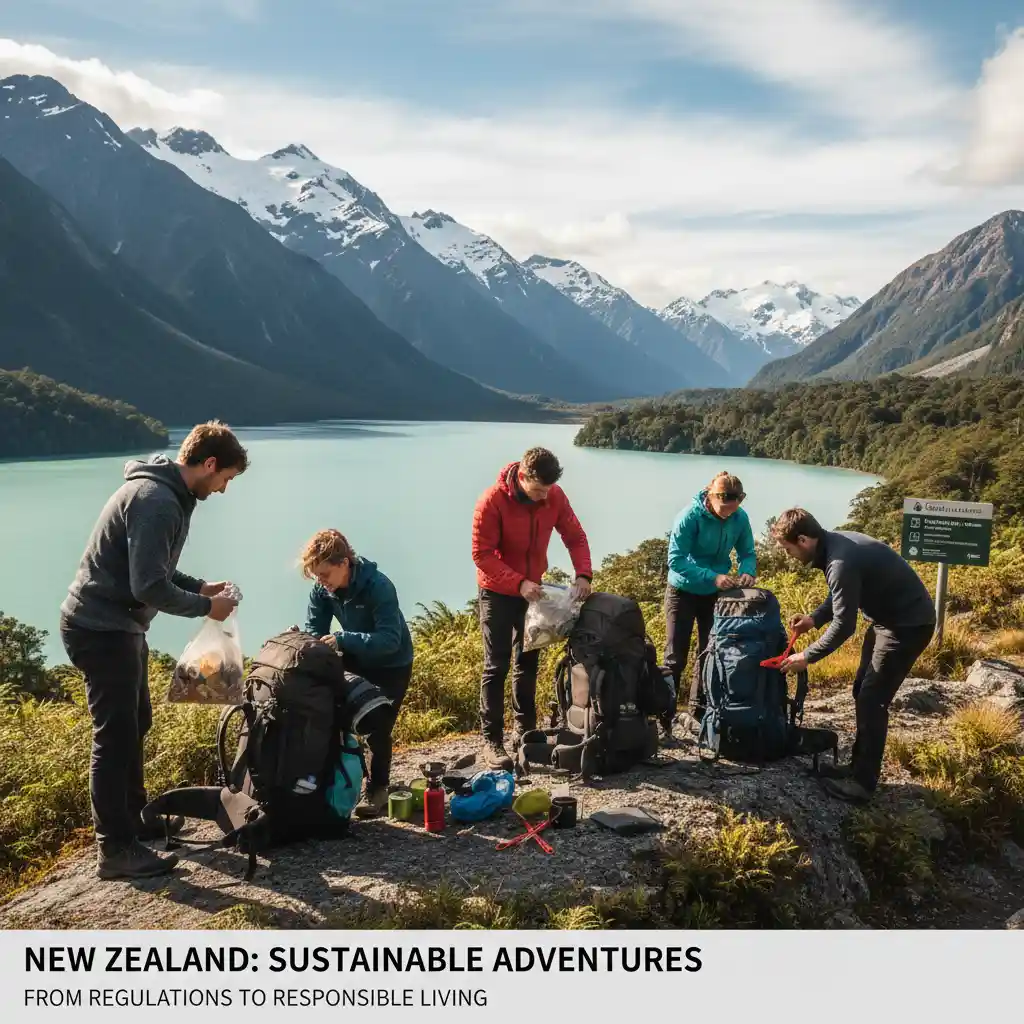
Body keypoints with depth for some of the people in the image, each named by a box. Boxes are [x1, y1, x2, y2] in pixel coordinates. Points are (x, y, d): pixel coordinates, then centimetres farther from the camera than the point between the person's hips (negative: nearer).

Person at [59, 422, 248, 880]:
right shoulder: (157, 502, -24)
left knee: (135, 724, 19)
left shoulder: (165, 493, 10)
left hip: (118, 626, 11)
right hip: (101, 630, -11)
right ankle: (115, 849, 6)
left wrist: (200, 586, 8)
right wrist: (205, 607, -13)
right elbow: (150, 587, -27)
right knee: (115, 736, -3)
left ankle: (132, 819, 33)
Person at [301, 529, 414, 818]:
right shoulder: (322, 590, -15)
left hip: (392, 665, -6)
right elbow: (314, 631, -9)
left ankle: (376, 791, 11)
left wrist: (342, 639, -51)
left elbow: (390, 640, -41)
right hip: (356, 660, 6)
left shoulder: (378, 587, -33)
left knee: (377, 730, -9)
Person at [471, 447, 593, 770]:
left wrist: (583, 574, -18)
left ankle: (525, 730, 26)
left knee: (528, 663, 13)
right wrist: (519, 583, -31)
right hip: (498, 593, -5)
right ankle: (491, 741, 3)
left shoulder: (554, 496, -10)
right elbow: (482, 555, -23)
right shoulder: (492, 501, -24)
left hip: (532, 589, 5)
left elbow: (575, 537, -2)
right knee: (496, 667, -3)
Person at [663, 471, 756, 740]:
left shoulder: (740, 518, -11)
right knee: (675, 658, -4)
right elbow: (676, 560, -27)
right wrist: (712, 577, -35)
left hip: (715, 595, 5)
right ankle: (663, 720, 2)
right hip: (683, 592, -4)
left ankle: (699, 713, 25)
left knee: (709, 655, 11)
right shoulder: (689, 516, -25)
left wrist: (748, 572, -23)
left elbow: (747, 553, -1)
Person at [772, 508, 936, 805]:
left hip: (909, 623, -10)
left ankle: (863, 783, 2)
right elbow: (841, 596, 16)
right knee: (863, 692, 15)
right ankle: (859, 766, 25)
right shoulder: (833, 543, 0)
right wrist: (814, 618, 2)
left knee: (872, 700, -6)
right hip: (889, 617, 10)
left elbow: (844, 625, -25)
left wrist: (807, 657, -14)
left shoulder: (841, 562, -30)